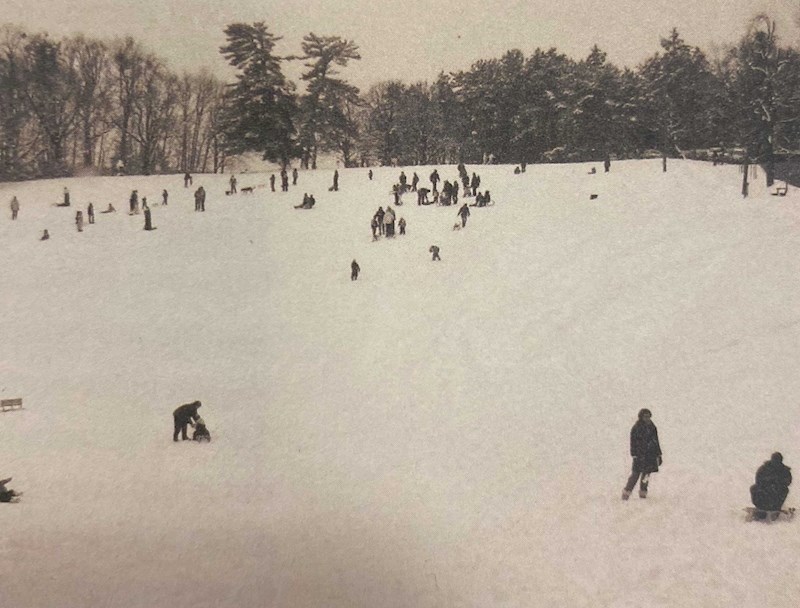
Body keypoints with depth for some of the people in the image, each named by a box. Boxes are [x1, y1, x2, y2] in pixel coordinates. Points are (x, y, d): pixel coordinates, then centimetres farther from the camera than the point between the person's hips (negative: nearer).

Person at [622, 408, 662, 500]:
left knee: (646, 474, 7)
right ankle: (627, 492, -9)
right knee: (635, 474, -10)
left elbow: (656, 442, 17)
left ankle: (643, 492, 17)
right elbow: (633, 443, -7)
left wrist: (658, 455, 15)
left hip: (651, 456, 5)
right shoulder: (636, 428, -5)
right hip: (640, 455, -5)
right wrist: (635, 456, -14)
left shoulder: (652, 428, 11)